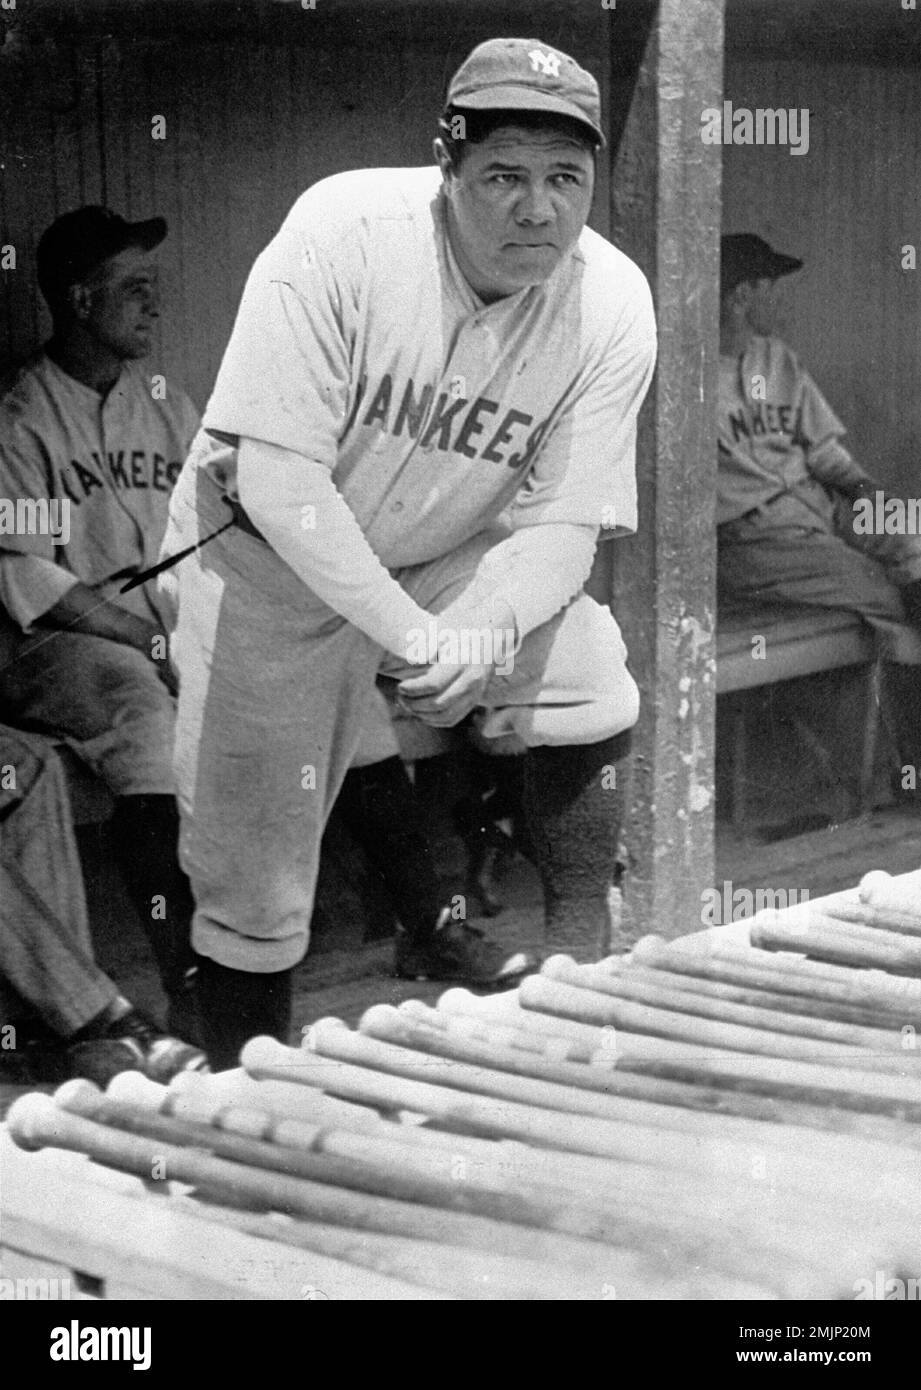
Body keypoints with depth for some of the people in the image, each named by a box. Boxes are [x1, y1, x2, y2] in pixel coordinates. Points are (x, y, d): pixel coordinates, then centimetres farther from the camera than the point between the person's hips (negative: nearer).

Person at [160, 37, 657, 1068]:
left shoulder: (610, 305, -17)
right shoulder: (340, 236, -28)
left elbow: (561, 522, -14)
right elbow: (278, 481, -30)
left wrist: (481, 633, -32)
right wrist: (410, 635, -34)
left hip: (449, 559, 4)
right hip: (268, 560, -4)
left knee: (593, 688, -15)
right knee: (252, 884, -4)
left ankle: (579, 962, 7)